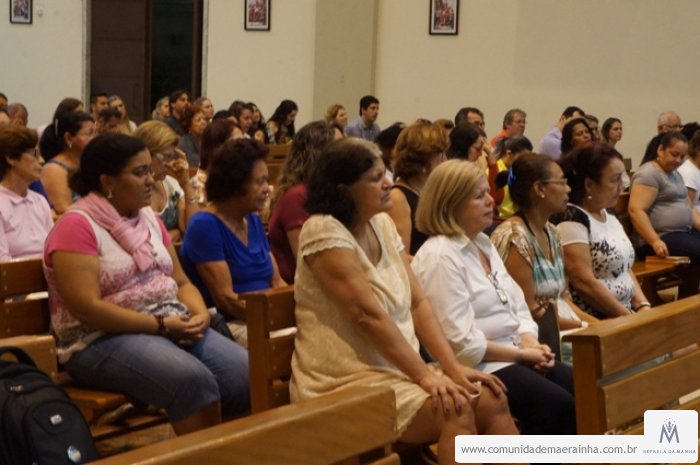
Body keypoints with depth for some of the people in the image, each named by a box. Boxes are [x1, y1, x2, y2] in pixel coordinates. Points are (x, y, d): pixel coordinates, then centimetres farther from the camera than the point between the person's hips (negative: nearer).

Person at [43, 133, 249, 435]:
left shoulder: (148, 218, 13)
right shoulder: (76, 226, -10)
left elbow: (180, 281, 17)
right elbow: (87, 308, -19)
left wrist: (200, 314, -6)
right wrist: (162, 325, -19)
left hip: (174, 328, 7)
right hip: (103, 341, -7)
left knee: (248, 375, -14)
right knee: (194, 381, -32)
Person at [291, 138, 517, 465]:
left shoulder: (382, 224, 9)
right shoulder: (324, 231, -15)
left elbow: (417, 304, 7)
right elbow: (368, 316, -21)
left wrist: (453, 368, -4)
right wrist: (424, 375, -23)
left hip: (396, 370, 8)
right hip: (345, 384, -8)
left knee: (492, 402, -7)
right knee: (455, 411, -25)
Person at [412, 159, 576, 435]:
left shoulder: (483, 244, 15)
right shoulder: (439, 257, -15)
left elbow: (518, 306, 16)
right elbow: (461, 341, -20)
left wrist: (531, 344, -4)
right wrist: (521, 354, -14)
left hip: (515, 355, 9)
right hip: (479, 367, -9)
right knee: (555, 405, -25)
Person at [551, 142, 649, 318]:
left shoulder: (610, 217, 15)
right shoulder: (570, 220, -12)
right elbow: (584, 283, -17)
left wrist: (642, 306, 3)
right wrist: (629, 317, -13)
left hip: (624, 315, 8)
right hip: (594, 322, -8)